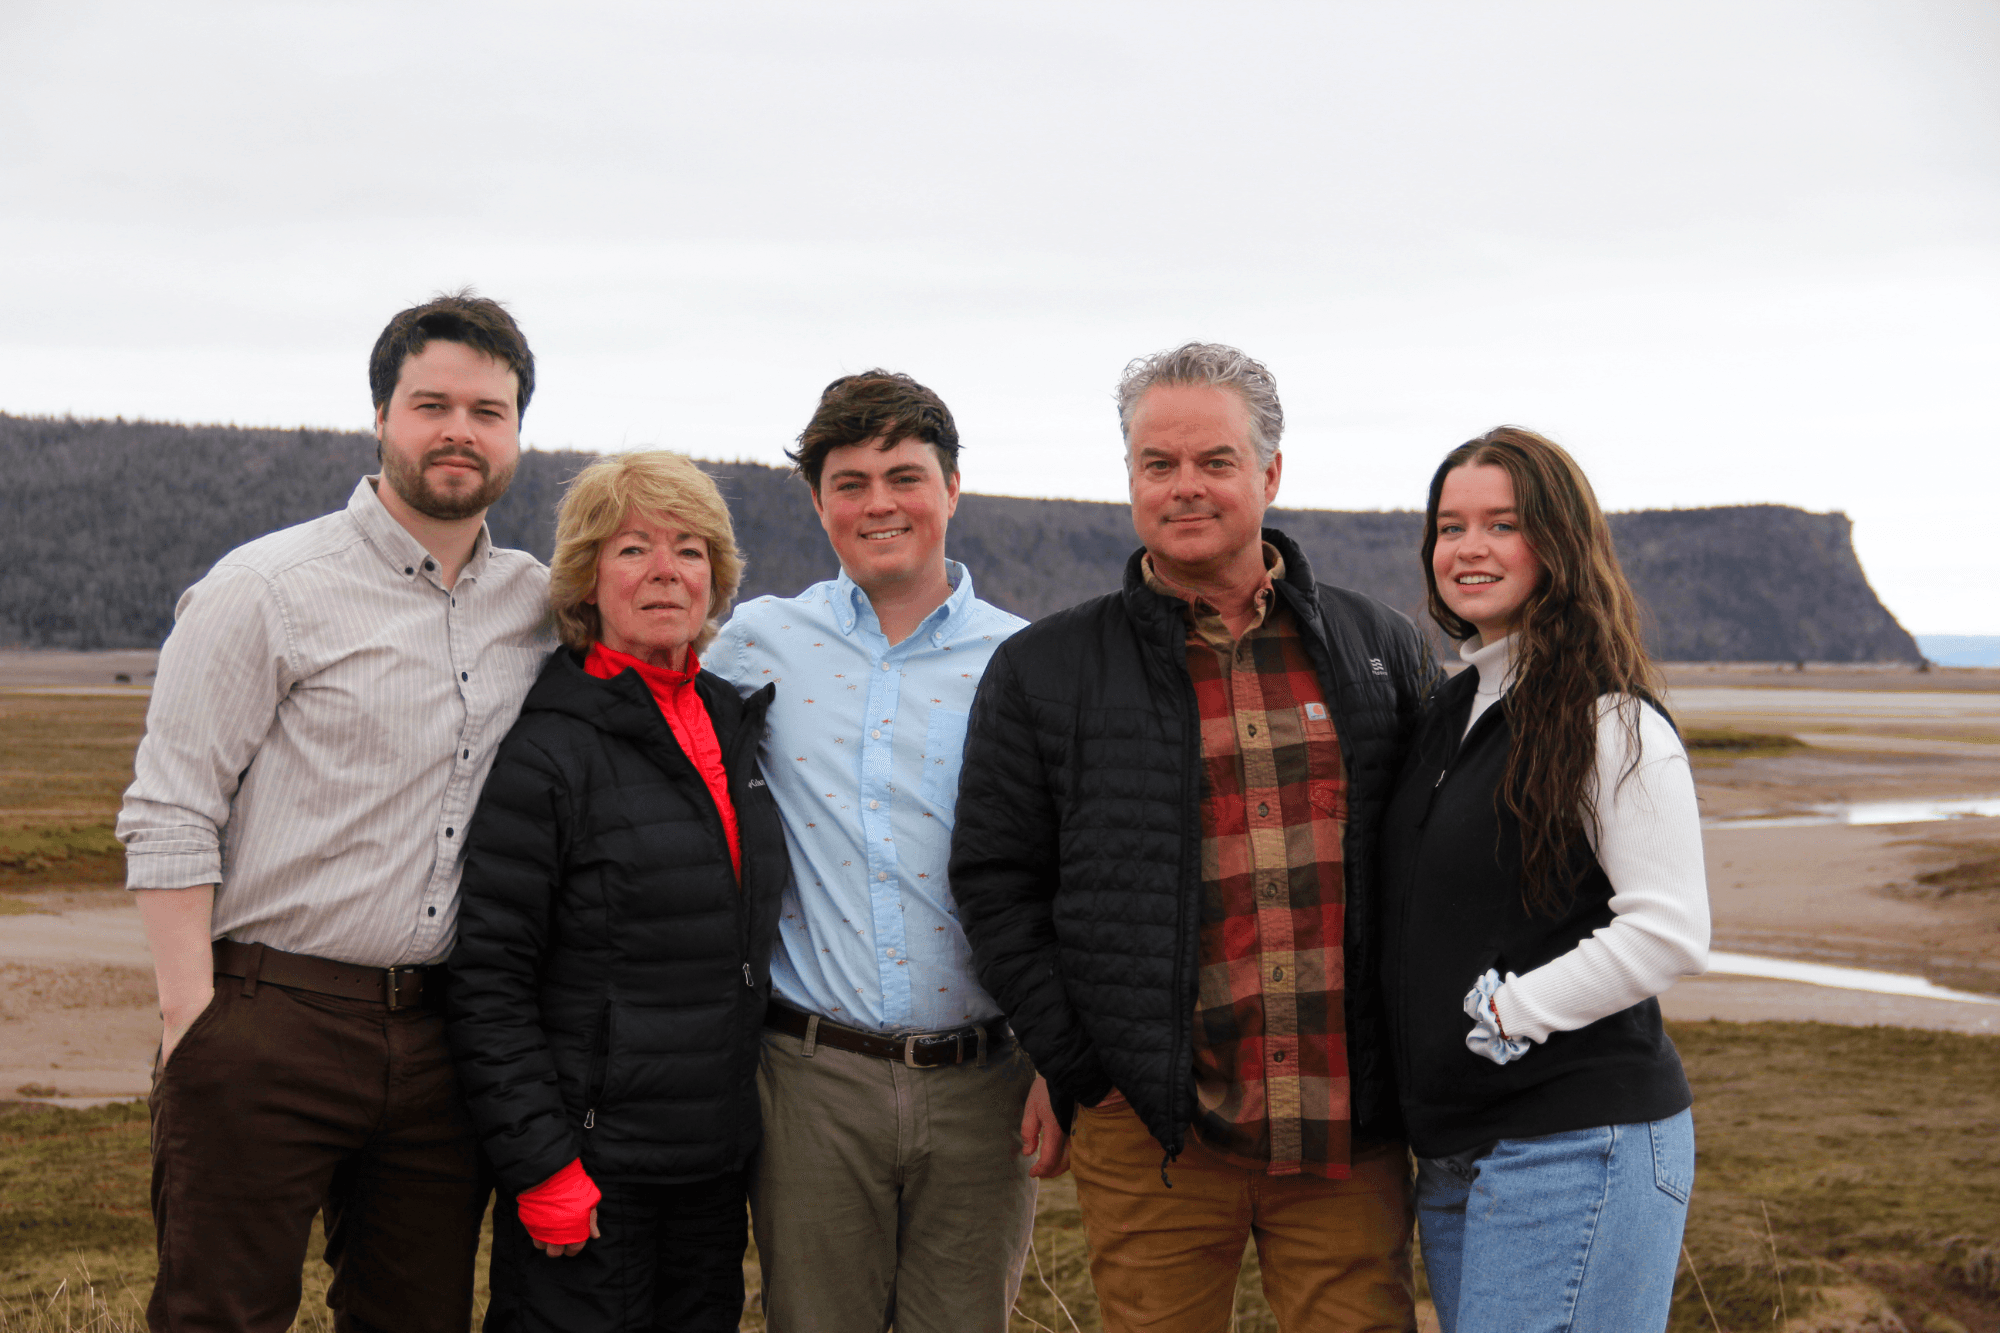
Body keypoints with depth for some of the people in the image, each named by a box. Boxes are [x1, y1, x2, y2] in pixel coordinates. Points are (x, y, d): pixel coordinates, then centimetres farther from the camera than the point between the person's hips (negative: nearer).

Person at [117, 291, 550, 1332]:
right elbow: (168, 816, -9)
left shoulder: (539, 604, 10)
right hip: (269, 1023, -5)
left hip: (443, 1038, 5)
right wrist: (191, 1021, -13)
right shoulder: (268, 589, -5)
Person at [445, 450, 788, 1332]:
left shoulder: (734, 725, 10)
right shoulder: (549, 747, -11)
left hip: (716, 1160, 6)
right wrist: (541, 1165, -16)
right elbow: (487, 984, -13)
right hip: (591, 1165, -6)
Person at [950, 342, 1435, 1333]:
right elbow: (994, 881, 4)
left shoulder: (1379, 647, 10)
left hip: (1348, 1129, 1)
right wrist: (1079, 1068, -3)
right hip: (1152, 1131, -1)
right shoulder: (1043, 672, 5)